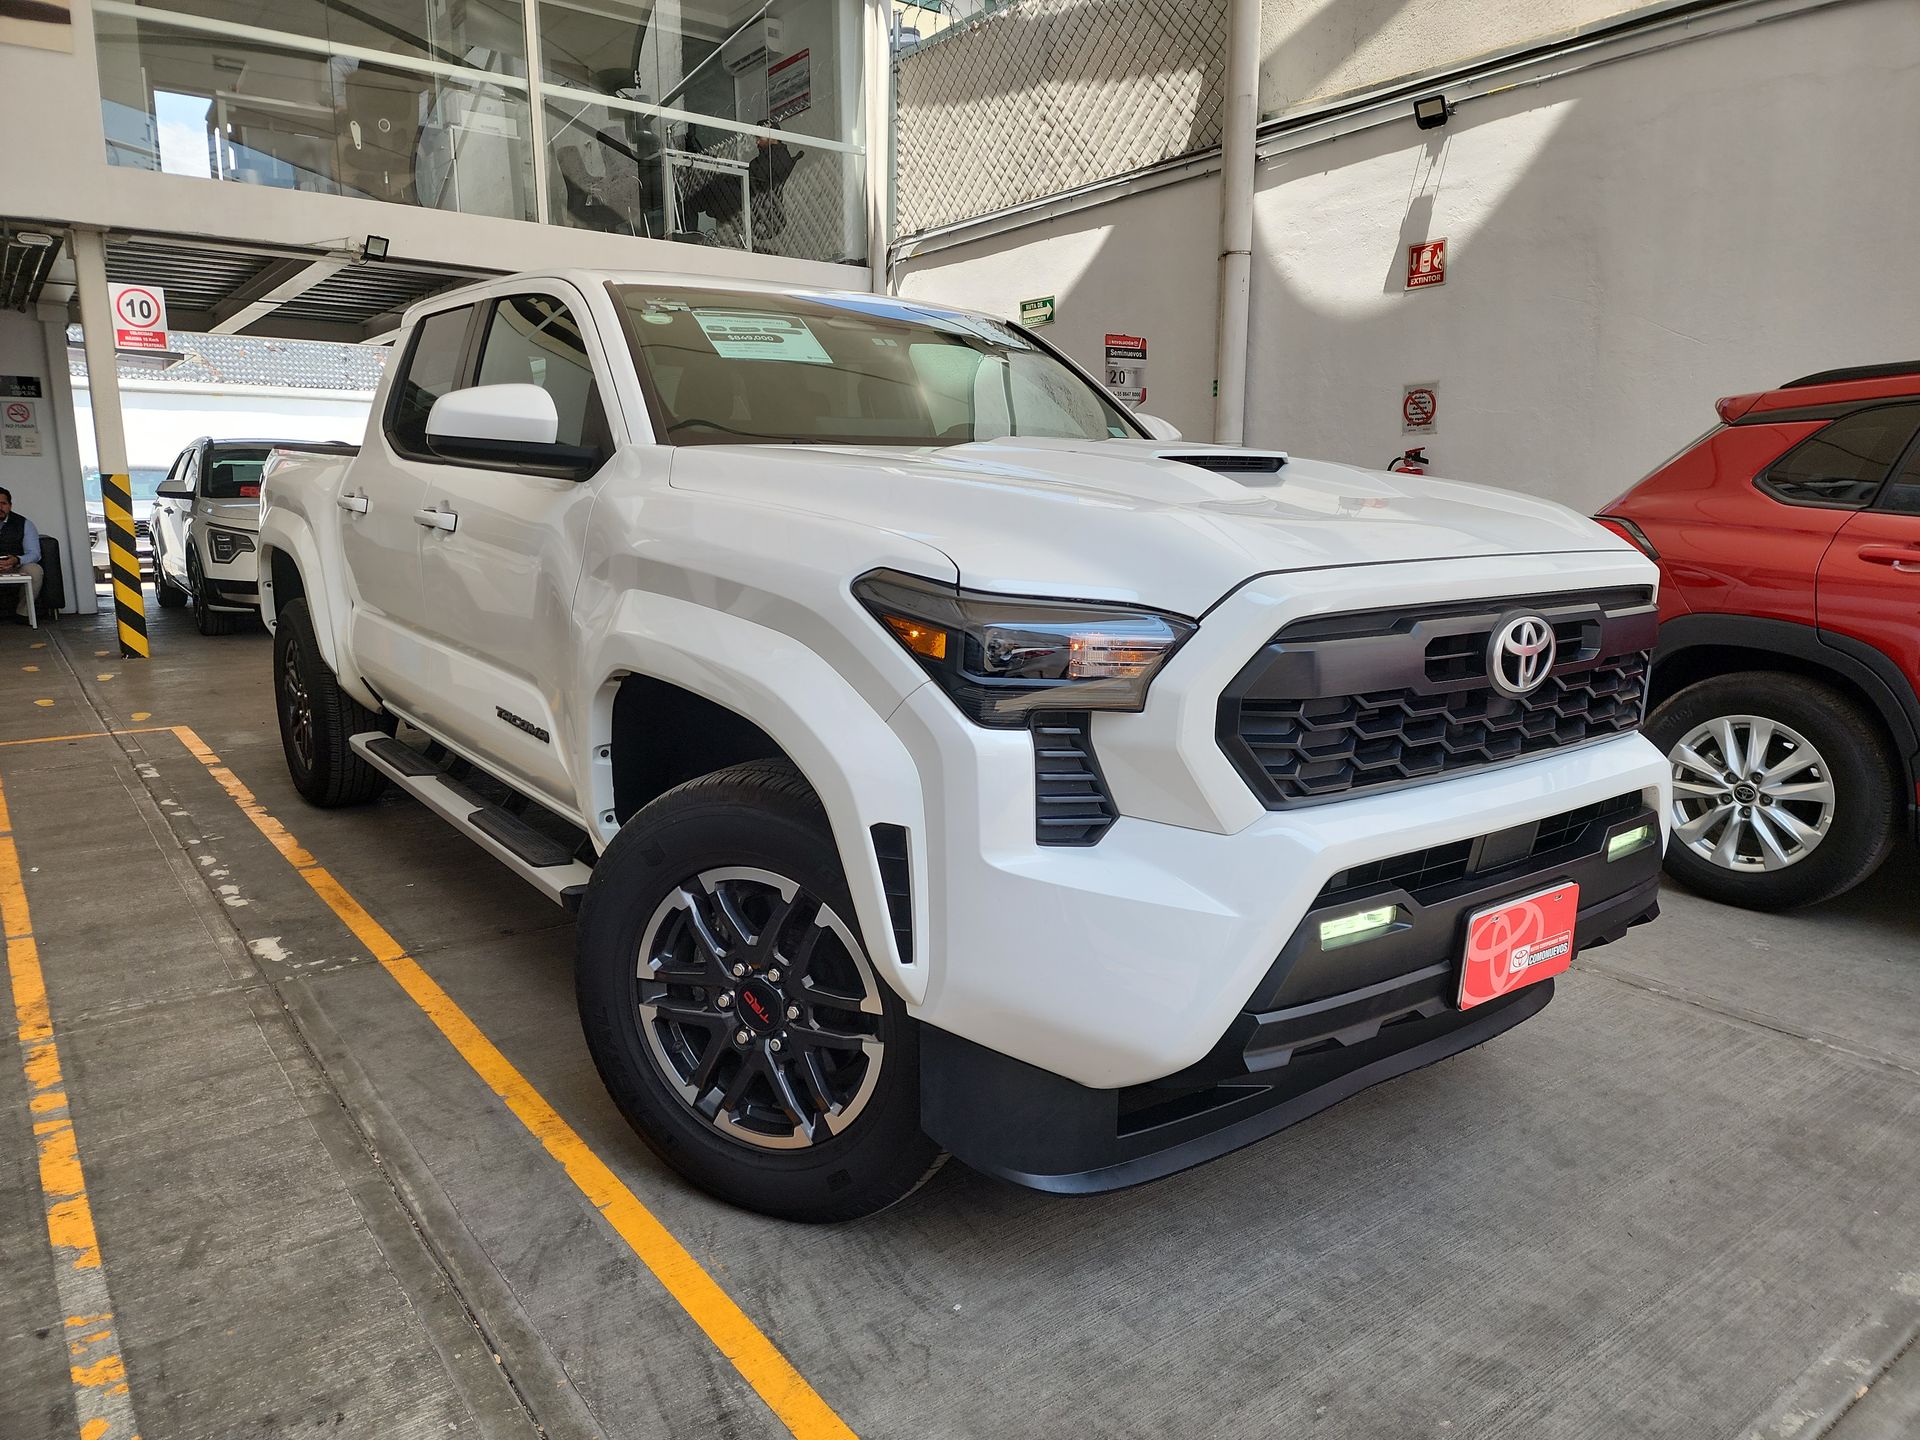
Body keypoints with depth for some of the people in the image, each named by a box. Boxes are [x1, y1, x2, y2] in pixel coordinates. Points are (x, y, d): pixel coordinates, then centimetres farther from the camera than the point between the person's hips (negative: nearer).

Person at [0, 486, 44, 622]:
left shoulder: (24, 524, 4)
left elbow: (34, 553, -3)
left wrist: (17, 560, -26)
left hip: (17, 570, 0)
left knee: (35, 570, -32)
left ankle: (24, 613, -15)